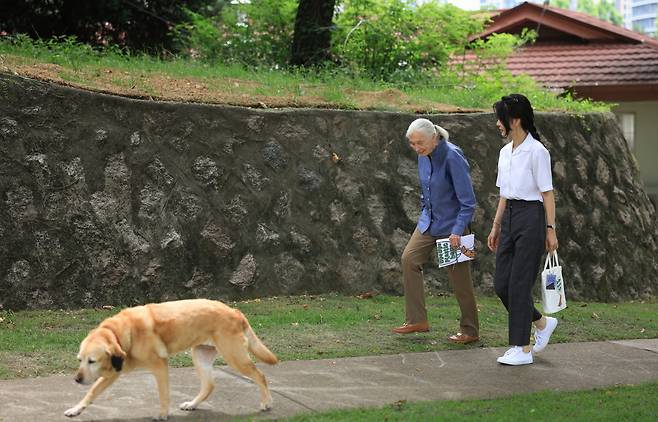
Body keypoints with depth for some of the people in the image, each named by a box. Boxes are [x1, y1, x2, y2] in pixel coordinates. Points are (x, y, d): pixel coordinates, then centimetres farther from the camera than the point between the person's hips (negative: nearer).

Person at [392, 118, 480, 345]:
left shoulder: (452, 157, -23)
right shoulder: (424, 156, 1)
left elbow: (468, 202, -22)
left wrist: (457, 231, -26)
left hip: (452, 225, -8)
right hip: (429, 221, 8)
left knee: (459, 277, 0)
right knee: (409, 259, -2)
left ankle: (470, 331, 13)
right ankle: (417, 319, 5)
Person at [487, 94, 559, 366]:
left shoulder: (536, 151, -11)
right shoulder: (505, 152, 13)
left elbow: (547, 193, -11)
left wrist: (550, 229, -13)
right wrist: (496, 226, 17)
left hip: (531, 217, -8)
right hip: (509, 217, 8)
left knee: (519, 284, -6)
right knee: (501, 284, 6)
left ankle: (522, 349, 3)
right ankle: (542, 323, 27)